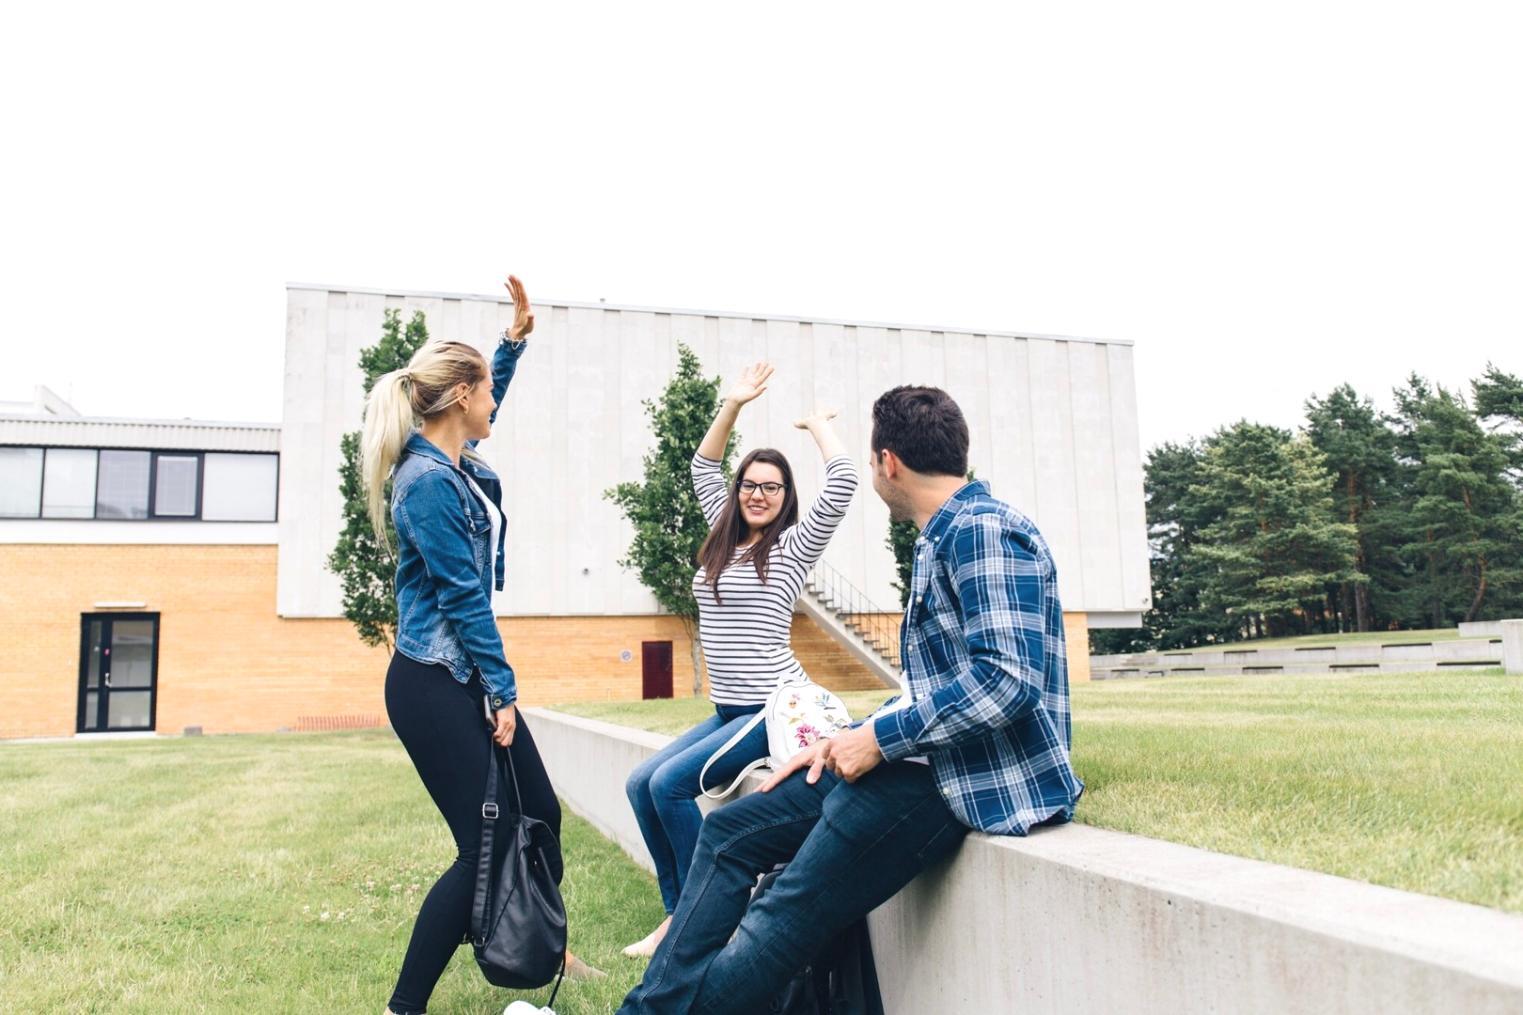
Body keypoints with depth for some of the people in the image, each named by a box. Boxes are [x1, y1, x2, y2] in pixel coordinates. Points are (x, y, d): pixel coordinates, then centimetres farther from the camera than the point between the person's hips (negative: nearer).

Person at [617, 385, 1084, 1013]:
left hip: (977, 782, -10)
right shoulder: (942, 539, 18)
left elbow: (1008, 677, -25)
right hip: (931, 762, 10)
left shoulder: (983, 531, -14)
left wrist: (879, 740, -18)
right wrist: (849, 741, 10)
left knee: (786, 921, -13)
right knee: (728, 833, 7)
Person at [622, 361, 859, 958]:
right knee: (640, 785, -2)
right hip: (728, 711, 8)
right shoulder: (726, 540, 12)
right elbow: (703, 468, 21)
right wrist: (733, 405, 13)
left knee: (670, 783, -19)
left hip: (774, 711, -8)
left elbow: (843, 481, -18)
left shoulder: (793, 546, -6)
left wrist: (818, 424, -2)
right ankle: (680, 912, 7)